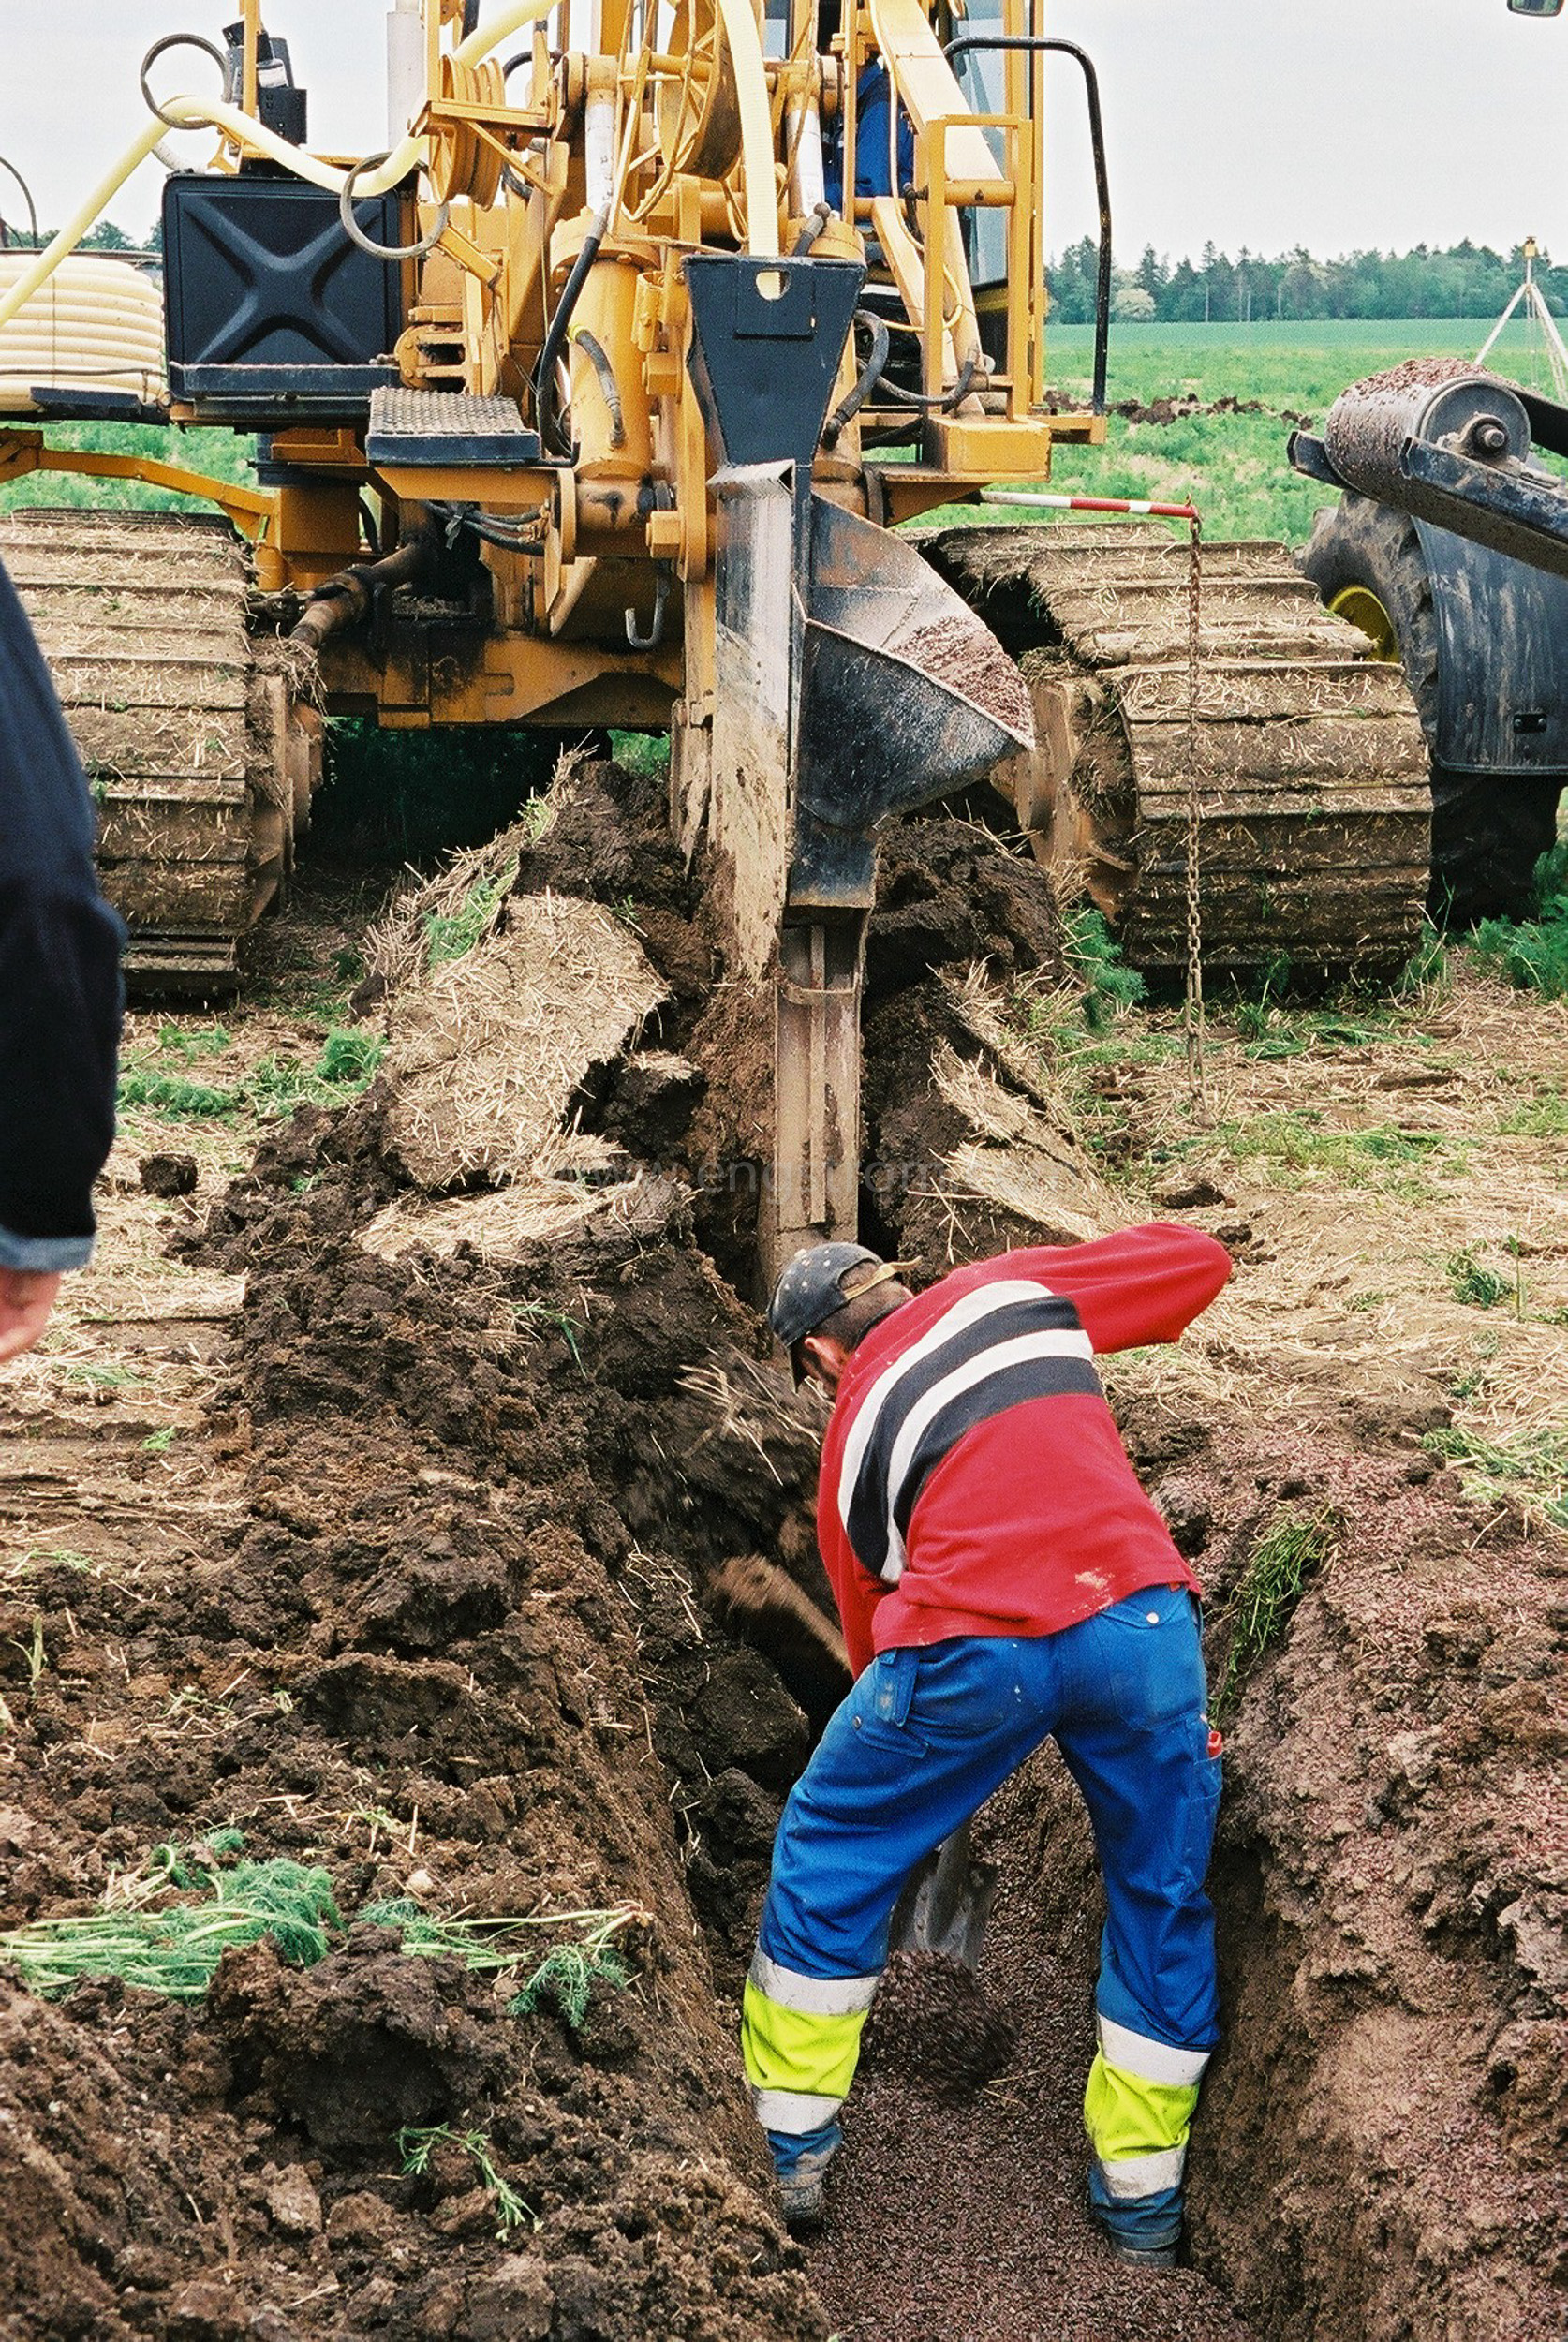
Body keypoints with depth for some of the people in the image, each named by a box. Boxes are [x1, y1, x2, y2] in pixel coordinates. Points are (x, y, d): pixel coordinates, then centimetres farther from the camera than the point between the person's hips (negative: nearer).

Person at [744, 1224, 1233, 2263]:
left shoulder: (854, 1434, 23)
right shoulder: (1011, 1289, 21)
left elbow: (873, 1622, 30)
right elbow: (1201, 1259, 23)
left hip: (974, 1650, -1)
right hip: (1138, 1619, 1)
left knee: (828, 1860, 23)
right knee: (1164, 1898, 20)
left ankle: (789, 2152, 31)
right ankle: (1142, 2197, 31)